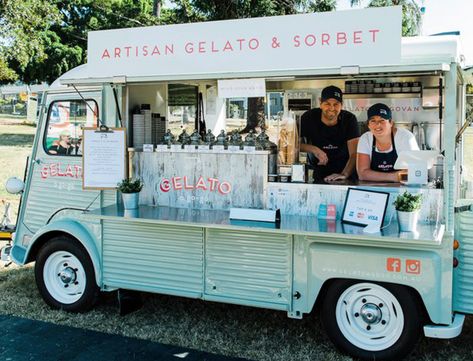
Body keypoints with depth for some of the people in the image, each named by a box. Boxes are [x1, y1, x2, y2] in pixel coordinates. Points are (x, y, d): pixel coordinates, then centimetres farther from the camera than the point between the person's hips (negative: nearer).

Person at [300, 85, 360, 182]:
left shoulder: (349, 119, -7)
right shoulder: (309, 117, -8)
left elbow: (354, 154, -16)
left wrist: (344, 174, -32)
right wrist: (313, 149, -28)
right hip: (318, 174, 0)